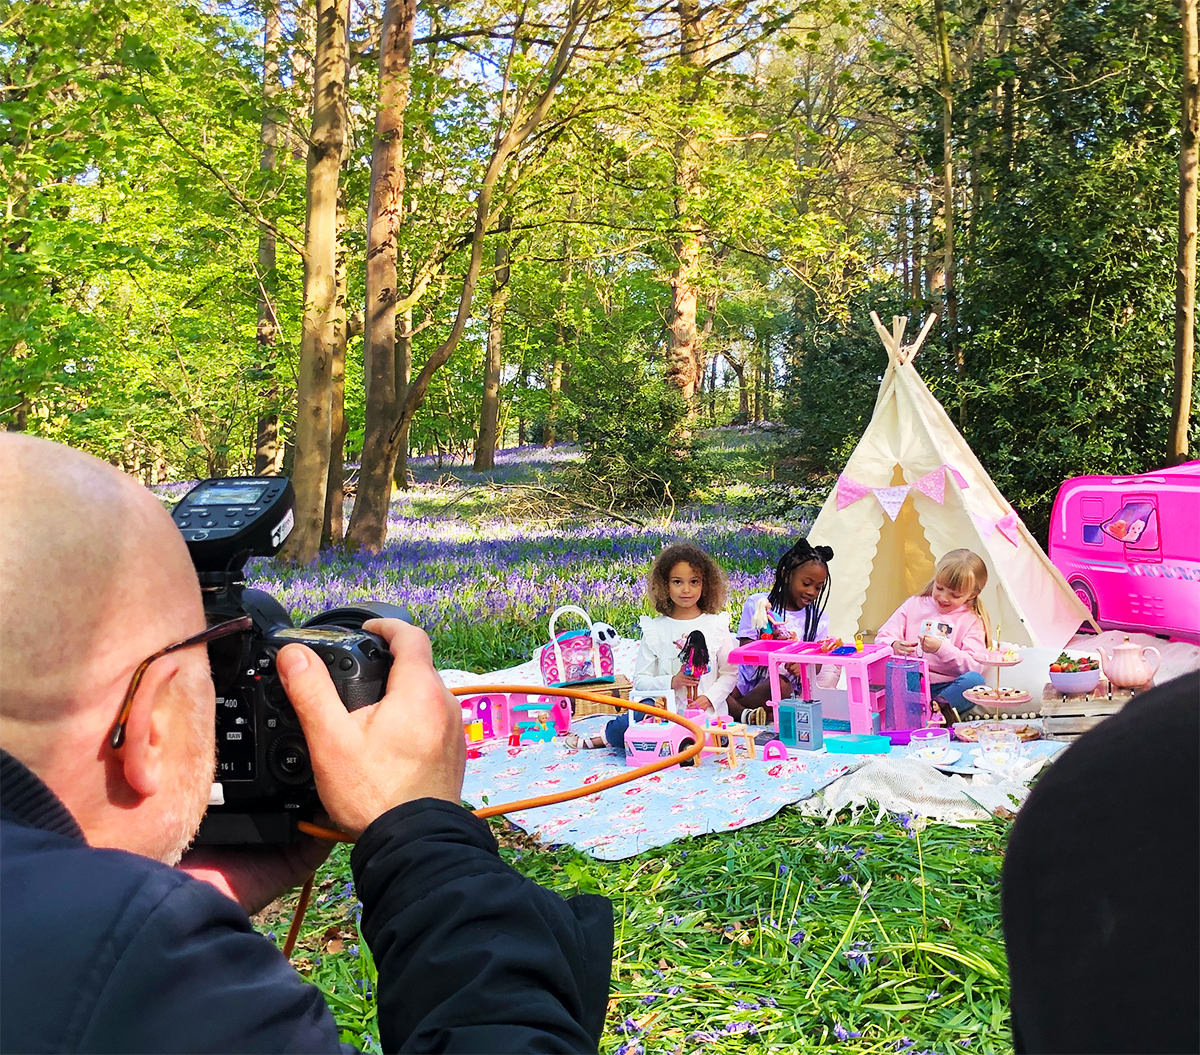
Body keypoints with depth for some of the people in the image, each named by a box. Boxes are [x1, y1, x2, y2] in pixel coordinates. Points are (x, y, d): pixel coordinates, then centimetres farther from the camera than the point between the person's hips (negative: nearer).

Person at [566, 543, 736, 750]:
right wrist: (671, 682, -13)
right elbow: (640, 680, 4)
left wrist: (709, 698, -10)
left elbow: (729, 673, 6)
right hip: (666, 710, 0)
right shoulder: (655, 629, 5)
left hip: (706, 713, 0)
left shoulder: (716, 625, 6)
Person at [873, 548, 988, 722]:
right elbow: (883, 637, 8)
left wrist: (942, 649, -19)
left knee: (975, 680, -31)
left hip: (945, 688, -1)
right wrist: (894, 646, -16)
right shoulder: (914, 605, 15)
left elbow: (974, 665, -5)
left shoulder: (971, 621, 9)